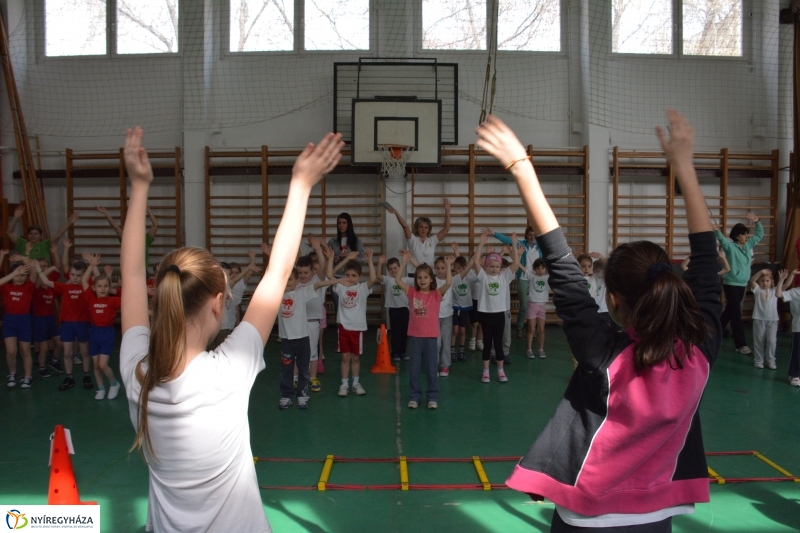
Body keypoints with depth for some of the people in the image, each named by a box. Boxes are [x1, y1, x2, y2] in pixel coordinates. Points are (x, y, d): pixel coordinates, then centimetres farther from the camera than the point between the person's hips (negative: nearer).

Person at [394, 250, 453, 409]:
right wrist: (405, 261, -8)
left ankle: (433, 397, 18)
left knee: (431, 368, 7)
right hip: (414, 336, 2)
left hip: (431, 336, -1)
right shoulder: (412, 292, 2)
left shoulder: (436, 294, -2)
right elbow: (397, 280, -5)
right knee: (414, 368, 9)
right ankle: (414, 396, 21)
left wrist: (448, 265, -17)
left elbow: (448, 283, -17)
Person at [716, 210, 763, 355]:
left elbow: (760, 235, 19)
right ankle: (741, 344, -4)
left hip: (743, 284, 7)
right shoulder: (730, 246, -12)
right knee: (736, 314, -6)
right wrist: (716, 231, -52)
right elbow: (722, 239, -31)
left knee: (730, 311, 16)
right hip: (731, 284, -7)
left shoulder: (748, 245, 8)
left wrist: (757, 222, 4)